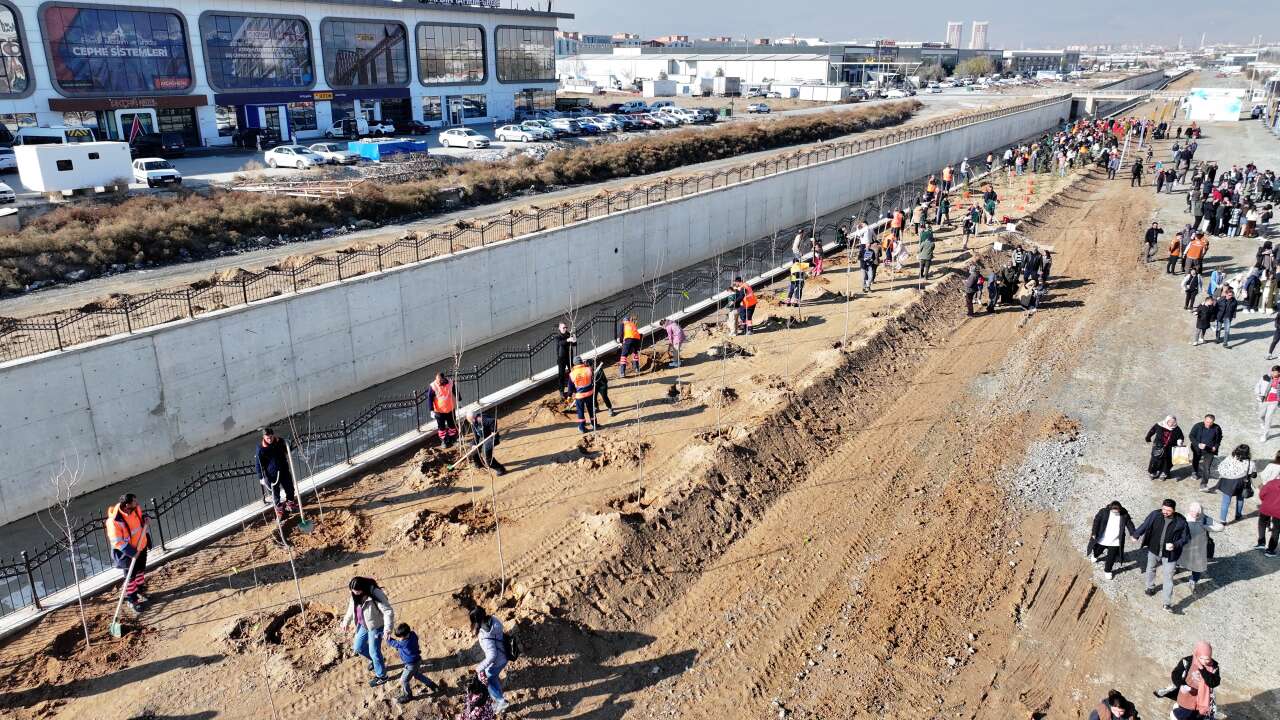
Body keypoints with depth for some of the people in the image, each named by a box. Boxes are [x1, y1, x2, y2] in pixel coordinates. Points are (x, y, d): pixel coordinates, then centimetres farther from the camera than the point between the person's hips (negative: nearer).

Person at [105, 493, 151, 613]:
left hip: (141, 547, 6)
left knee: (141, 570, 25)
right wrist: (132, 552, -26)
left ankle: (140, 590, 48)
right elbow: (117, 542, -26)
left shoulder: (135, 509, -13)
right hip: (128, 552, -6)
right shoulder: (114, 521, -33)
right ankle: (132, 600, 28)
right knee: (131, 576, 9)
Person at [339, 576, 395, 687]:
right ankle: (374, 660, 46)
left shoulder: (375, 594, -32)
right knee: (358, 647, 19)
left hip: (375, 627, -7)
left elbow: (388, 612, -32)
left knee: (374, 652, 3)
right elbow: (351, 609, 12)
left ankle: (381, 676, 25)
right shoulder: (354, 596, -10)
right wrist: (346, 622, 18)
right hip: (363, 626, 7)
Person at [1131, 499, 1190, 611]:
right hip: (1154, 550, 3)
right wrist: (1135, 535, 14)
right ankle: (1150, 587, 51)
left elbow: (1186, 537, -7)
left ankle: (1167, 603, 9)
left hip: (1169, 554, -3)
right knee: (1151, 569, 24)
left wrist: (1175, 545, -23)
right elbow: (1144, 525, 1)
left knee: (1168, 578, 1)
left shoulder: (1181, 521, -19)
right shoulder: (1155, 515, -15)